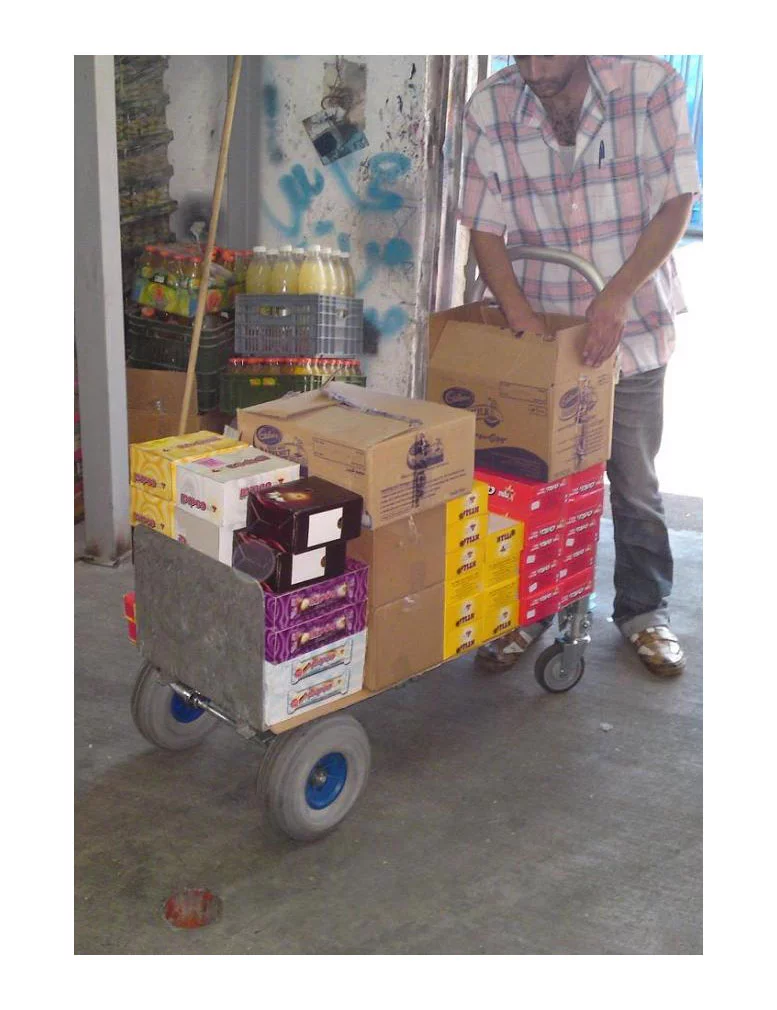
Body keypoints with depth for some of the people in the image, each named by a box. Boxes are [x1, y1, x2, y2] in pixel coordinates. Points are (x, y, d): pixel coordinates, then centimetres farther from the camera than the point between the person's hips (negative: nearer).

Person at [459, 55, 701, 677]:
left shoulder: (650, 84, -13)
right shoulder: (489, 108, -10)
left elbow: (676, 203, -10)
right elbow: (486, 229, -6)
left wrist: (615, 297, -21)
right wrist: (520, 318, -19)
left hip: (631, 325, -1)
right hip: (536, 328, 1)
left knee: (635, 481, 10)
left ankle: (645, 611, 29)